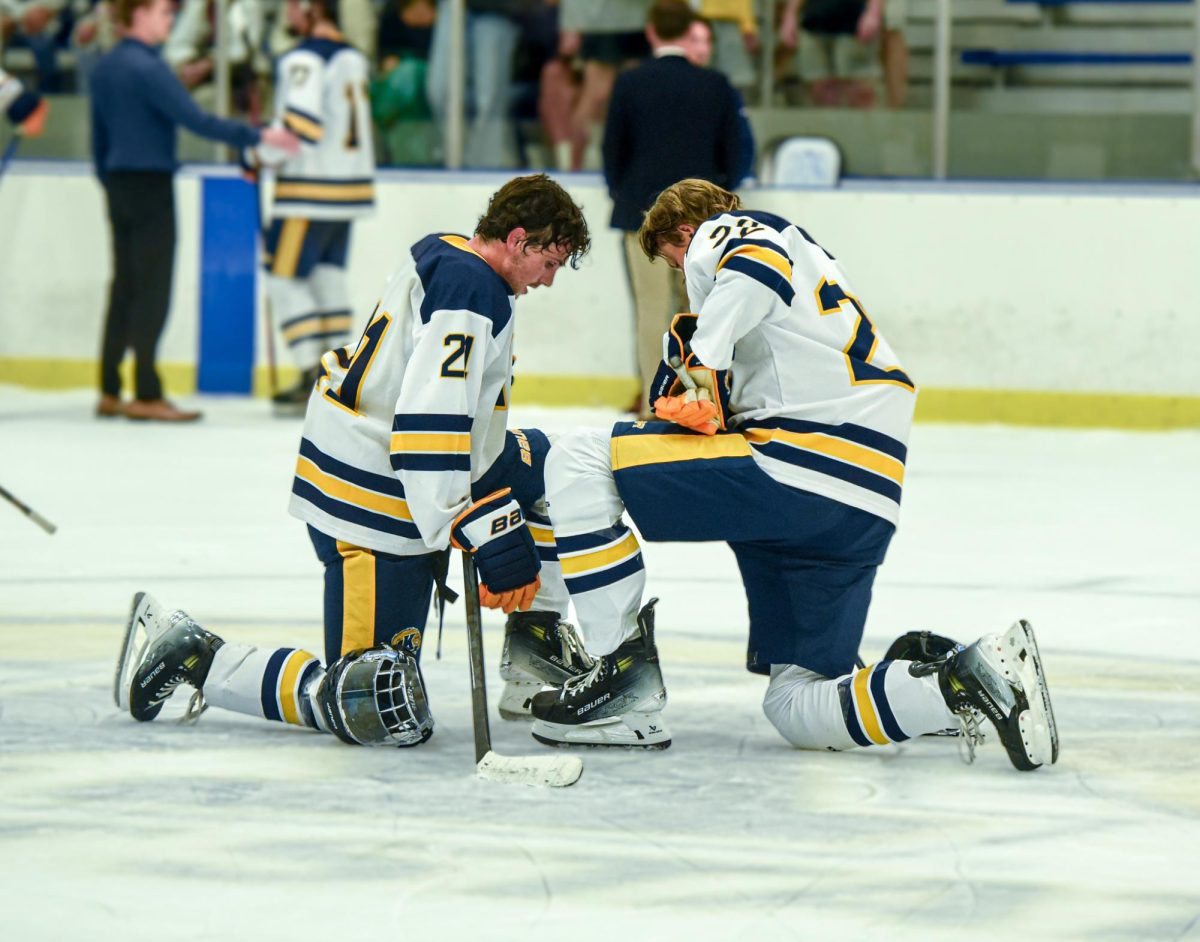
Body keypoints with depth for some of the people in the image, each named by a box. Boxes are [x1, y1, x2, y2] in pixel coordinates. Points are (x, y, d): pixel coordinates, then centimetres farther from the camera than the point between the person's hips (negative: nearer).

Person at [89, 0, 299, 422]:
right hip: (150, 185, -8)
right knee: (152, 290, -4)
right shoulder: (148, 69, -16)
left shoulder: (105, 69, 11)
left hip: (119, 183, 8)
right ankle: (146, 395, -3)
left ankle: (110, 392, 12)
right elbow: (196, 121, -21)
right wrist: (258, 136, -19)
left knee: (124, 288, 11)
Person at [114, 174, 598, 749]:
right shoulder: (471, 288, -19)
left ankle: (536, 648, 21)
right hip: (374, 512, -11)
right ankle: (188, 655, -3)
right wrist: (491, 542, -28)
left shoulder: (442, 260, 11)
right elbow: (426, 427, -29)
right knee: (378, 712, -12)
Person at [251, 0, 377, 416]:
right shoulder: (354, 58, 13)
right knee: (328, 275, 14)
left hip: (309, 188, -8)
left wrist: (264, 154, -11)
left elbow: (301, 124, -24)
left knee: (285, 278, -2)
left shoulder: (303, 61, -15)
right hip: (351, 183, 9)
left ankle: (313, 379, -7)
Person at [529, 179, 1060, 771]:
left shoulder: (720, 234, 7)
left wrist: (700, 372, -19)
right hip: (868, 507, 9)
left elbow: (758, 266, -18)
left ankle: (625, 675, -6)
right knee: (798, 711, 12)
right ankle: (967, 675, -5)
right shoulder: (815, 265, 34)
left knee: (578, 462, -4)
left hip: (798, 466, -9)